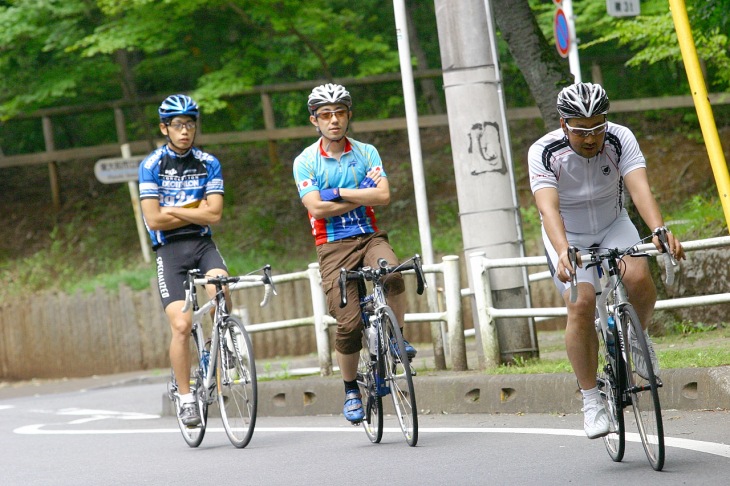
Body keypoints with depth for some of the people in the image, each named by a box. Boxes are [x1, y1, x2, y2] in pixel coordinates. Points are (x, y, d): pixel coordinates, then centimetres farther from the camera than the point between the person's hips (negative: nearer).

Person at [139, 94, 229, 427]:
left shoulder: (208, 163, 5)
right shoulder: (152, 165, -2)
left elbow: (214, 214, -5)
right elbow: (154, 220, -10)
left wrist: (172, 210, -10)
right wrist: (196, 208, -4)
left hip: (203, 244, 2)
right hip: (170, 249, -2)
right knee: (181, 325, -15)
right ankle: (185, 397, -3)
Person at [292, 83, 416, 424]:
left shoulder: (366, 153, 5)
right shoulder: (305, 162, -1)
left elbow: (383, 196, -10)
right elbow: (317, 208, -14)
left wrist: (338, 193, -13)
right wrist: (362, 196, -10)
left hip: (370, 236, 2)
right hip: (333, 246, -2)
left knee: (392, 273, -33)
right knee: (349, 323, -13)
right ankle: (351, 389, 8)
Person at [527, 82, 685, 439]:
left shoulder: (621, 139, -22)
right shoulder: (543, 152, -26)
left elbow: (641, 189, -35)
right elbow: (548, 207, -39)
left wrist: (659, 231, -54)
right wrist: (563, 252, -57)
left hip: (613, 226, 2)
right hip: (567, 235, -1)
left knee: (639, 278, -28)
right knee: (581, 304, -24)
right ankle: (591, 400, -12)